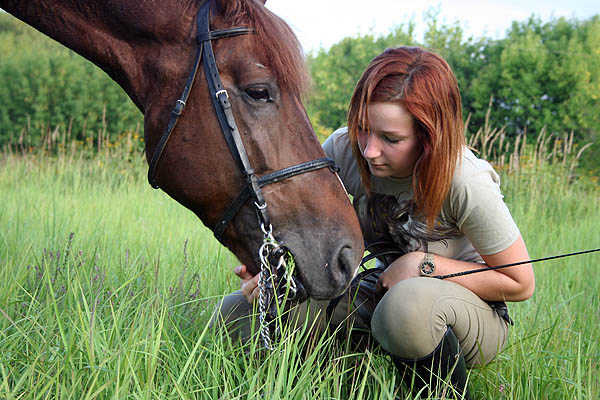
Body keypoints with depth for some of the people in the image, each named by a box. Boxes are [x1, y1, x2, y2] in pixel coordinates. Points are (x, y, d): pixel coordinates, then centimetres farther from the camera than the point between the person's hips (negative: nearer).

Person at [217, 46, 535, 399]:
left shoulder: (466, 183, -26)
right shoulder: (344, 150, -14)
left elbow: (521, 284, -15)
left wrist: (423, 264, -21)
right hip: (380, 293, 5)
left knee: (408, 304, -43)